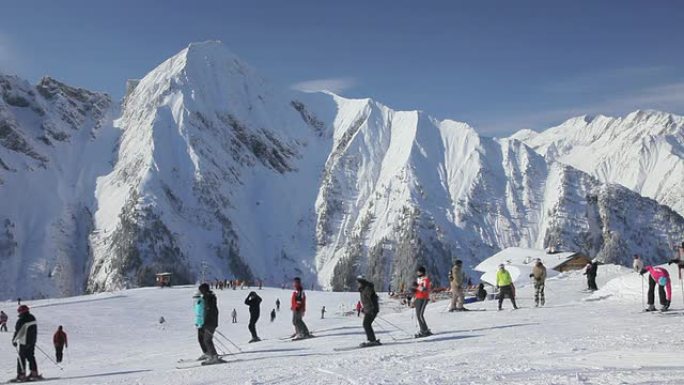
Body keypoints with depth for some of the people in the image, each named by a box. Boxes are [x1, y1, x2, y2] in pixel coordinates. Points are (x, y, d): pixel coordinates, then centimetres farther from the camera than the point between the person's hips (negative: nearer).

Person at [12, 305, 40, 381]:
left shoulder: (21, 320, -18)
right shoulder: (33, 318, 6)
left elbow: (17, 331, -14)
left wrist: (14, 340, -1)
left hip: (23, 342, -7)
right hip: (32, 342, 7)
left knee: (21, 358, 0)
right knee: (31, 357, 16)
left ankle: (21, 375, -1)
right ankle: (34, 373, 15)